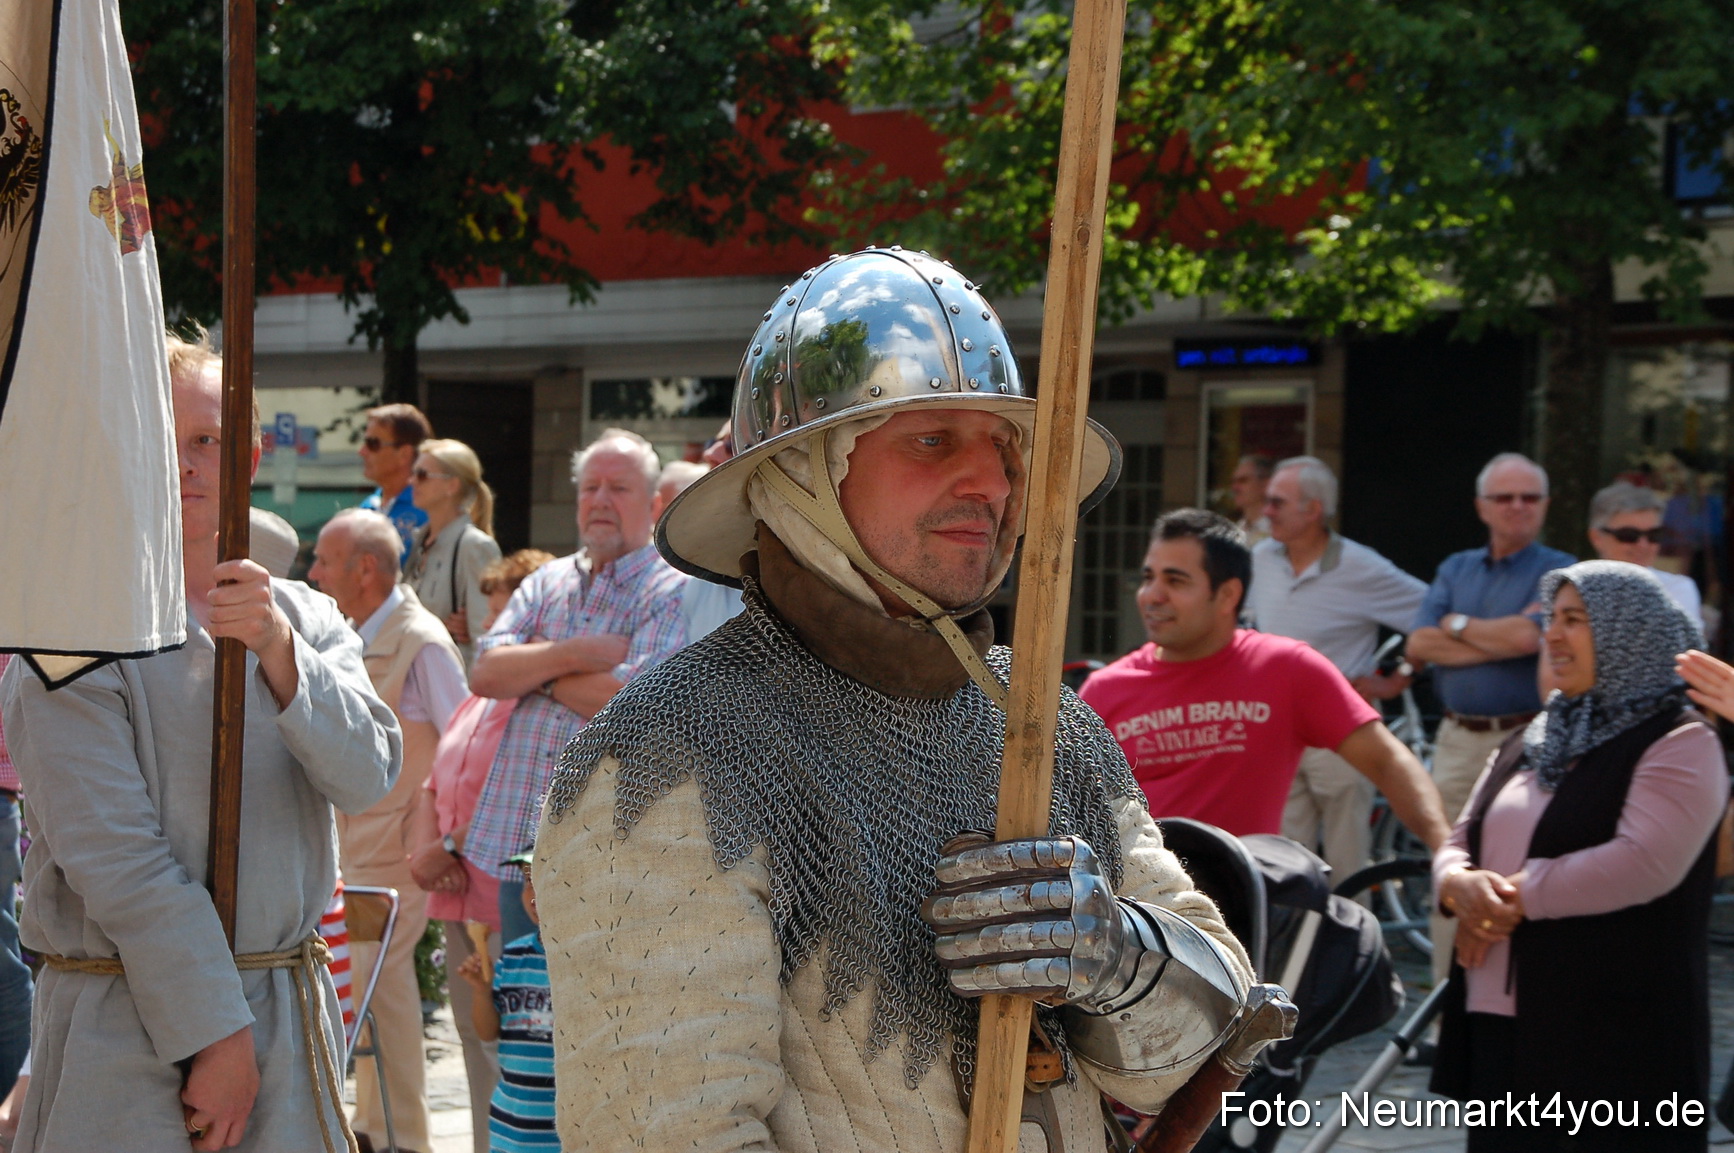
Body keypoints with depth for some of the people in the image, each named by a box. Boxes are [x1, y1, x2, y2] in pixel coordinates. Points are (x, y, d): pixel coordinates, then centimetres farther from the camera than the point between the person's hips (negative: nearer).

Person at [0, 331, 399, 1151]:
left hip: (288, 1014, 4)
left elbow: (366, 777, -6)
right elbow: (114, 858, -14)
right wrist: (215, 1033, -16)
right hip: (131, 1019, -4)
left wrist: (277, 649, -20)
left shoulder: (304, 618, 9)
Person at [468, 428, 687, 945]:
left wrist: (537, 672, -3)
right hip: (520, 839, 6)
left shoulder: (675, 590, -4)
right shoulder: (546, 583, 16)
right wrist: (571, 655, -12)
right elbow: (484, 673, 3)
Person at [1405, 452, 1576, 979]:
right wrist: (1500, 639, -8)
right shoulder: (1455, 569, 15)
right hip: (1457, 739, 5)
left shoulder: (1561, 572, 0)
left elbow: (1527, 637, -18)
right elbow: (1419, 646, 2)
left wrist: (1457, 625, -2)